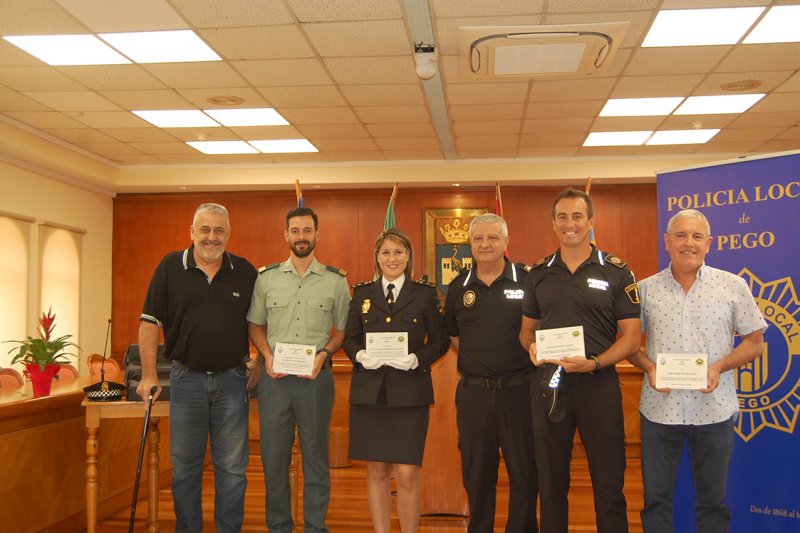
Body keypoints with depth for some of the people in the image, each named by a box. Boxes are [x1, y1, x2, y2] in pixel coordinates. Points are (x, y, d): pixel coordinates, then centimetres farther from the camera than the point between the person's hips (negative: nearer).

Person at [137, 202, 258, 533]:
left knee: (232, 468, 7)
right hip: (186, 379, 0)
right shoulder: (170, 268, 0)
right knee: (184, 467, 10)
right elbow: (150, 322, 0)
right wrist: (149, 375, -5)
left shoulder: (245, 273, 3)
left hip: (231, 380, 1)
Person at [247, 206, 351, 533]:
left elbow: (344, 329, 7)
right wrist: (267, 354, -5)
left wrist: (324, 353, -10)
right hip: (274, 376, 1)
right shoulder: (266, 278, 6)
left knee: (315, 457, 7)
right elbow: (254, 324, 12)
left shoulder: (336, 281, 3)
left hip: (316, 377, -1)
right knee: (273, 456, 8)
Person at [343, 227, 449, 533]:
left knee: (407, 475, -3)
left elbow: (440, 340, 3)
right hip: (369, 392, 2)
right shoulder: (362, 293, 9)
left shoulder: (425, 293, 4)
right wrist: (361, 356, -10)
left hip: (410, 392, -2)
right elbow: (349, 338, 11)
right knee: (376, 472, 8)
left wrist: (417, 359, -14)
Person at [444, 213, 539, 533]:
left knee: (525, 474, 7)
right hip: (473, 393, 3)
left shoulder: (527, 281, -4)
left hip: (518, 390, -3)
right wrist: (475, 362, 11)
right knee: (476, 475, 14)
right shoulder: (458, 287, 6)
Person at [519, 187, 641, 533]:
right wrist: (532, 346, -7)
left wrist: (594, 363, -18)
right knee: (550, 481, 14)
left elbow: (631, 336, -3)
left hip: (599, 383, -3)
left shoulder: (616, 272, -2)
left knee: (609, 482, 6)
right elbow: (527, 328, 16)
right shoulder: (539, 274, 8)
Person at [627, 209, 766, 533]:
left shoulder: (733, 286, -1)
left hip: (714, 409, 0)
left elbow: (755, 342, 3)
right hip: (659, 408, 1)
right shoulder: (645, 289, 2)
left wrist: (720, 367, -13)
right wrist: (648, 367, -11)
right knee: (656, 496, 11)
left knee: (713, 498, 13)